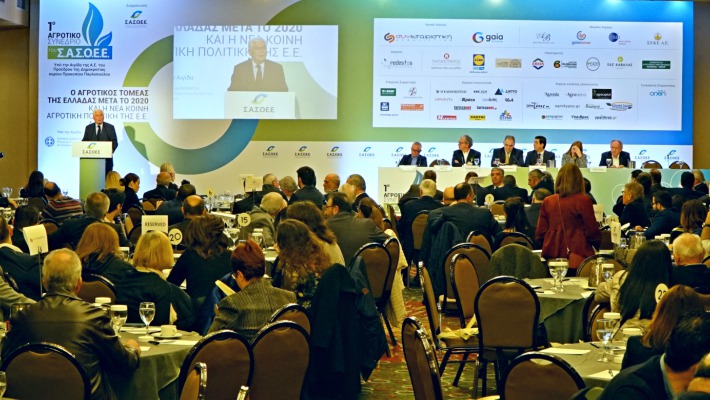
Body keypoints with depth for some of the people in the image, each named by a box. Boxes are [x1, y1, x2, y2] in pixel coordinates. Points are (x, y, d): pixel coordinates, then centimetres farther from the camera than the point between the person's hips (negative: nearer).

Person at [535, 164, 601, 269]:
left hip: (552, 256, 4)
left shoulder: (547, 202, 4)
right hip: (578, 256, -4)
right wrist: (598, 243, 19)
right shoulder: (583, 201, -6)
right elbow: (592, 231, -2)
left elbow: (540, 233, 9)